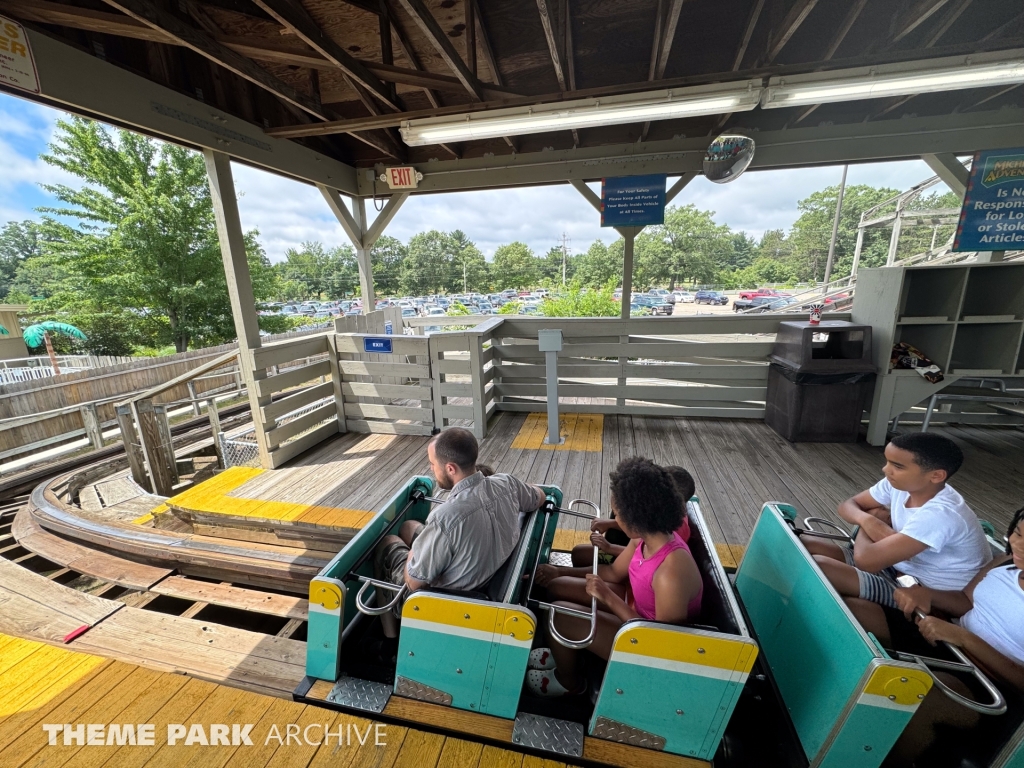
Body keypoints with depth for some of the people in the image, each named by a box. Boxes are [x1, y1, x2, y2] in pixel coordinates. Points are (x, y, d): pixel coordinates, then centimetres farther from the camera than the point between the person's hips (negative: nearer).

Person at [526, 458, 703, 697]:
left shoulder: (670, 574, -38)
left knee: (560, 616, -18)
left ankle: (569, 681, 15)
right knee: (556, 586, 3)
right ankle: (564, 653, 30)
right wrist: (560, 571, 2)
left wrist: (609, 598, -25)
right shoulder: (652, 536, -12)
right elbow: (614, 572, 3)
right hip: (635, 604, 8)